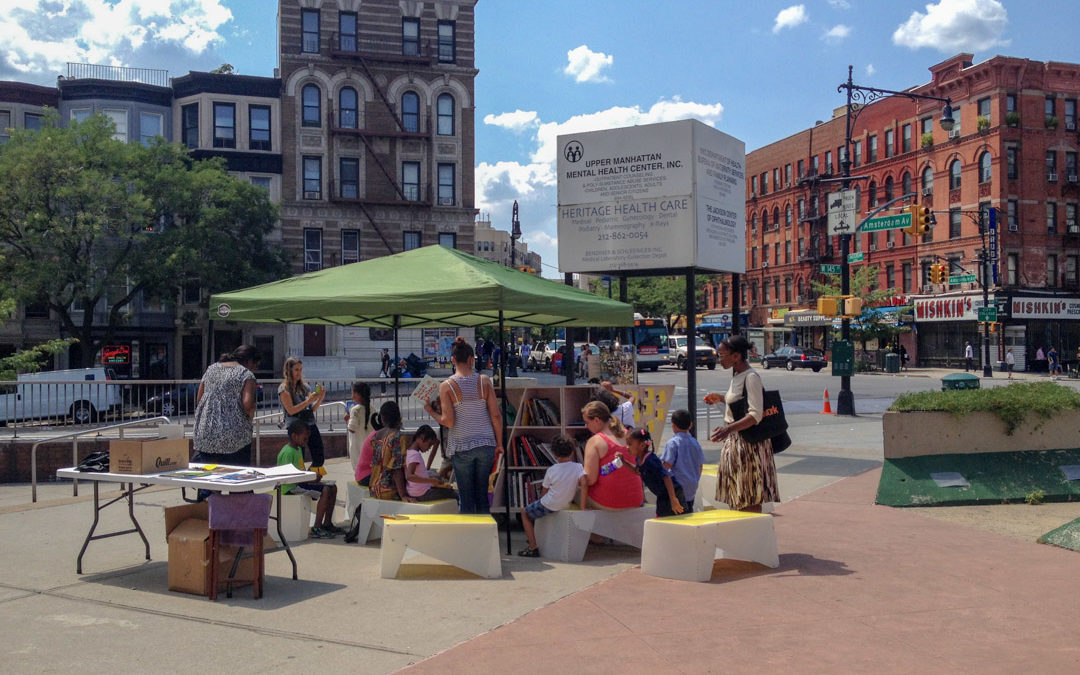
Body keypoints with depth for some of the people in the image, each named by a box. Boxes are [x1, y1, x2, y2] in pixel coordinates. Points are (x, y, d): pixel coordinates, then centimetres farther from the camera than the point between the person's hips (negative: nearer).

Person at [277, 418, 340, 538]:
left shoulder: (298, 449, 15)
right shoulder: (288, 452, -18)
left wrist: (312, 476, 2)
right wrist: (309, 479, -21)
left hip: (300, 482, 10)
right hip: (290, 487, -10)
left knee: (333, 487, 3)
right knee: (325, 490, -24)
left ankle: (327, 523, 11)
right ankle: (316, 529, -20)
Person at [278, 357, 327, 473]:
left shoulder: (304, 386, 13)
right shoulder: (284, 388, -4)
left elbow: (313, 409, 11)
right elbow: (291, 410, -12)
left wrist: (320, 398, -8)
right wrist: (309, 400, -18)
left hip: (310, 425, 6)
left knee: (319, 459, 4)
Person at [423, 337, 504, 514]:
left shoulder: (446, 386, -8)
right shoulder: (484, 381, -2)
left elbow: (448, 421, -13)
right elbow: (495, 416, -3)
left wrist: (431, 411, 5)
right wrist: (499, 443, 7)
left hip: (461, 447, -2)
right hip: (486, 444, 2)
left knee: (466, 498, 7)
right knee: (482, 494, 14)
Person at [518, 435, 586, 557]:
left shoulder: (551, 470, -11)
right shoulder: (578, 467, -10)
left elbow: (544, 492, -3)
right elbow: (583, 484, -25)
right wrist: (582, 506, -19)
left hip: (548, 506, -5)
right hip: (566, 505, 5)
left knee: (525, 513, 21)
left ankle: (533, 547, 10)